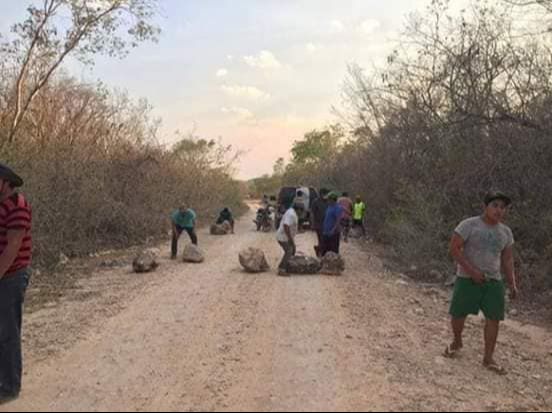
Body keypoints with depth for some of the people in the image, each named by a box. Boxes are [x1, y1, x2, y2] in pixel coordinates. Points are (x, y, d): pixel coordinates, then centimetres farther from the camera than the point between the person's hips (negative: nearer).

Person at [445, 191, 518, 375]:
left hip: (494, 282, 4)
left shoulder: (506, 232, 9)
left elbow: (507, 260, 14)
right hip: (467, 279, -3)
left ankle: (488, 358, 7)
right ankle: (457, 342, 32)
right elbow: (454, 248, -12)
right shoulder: (469, 225, -8)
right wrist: (471, 270, -18)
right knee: (458, 314, 3)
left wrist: (512, 283, 4)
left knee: (493, 318, -3)